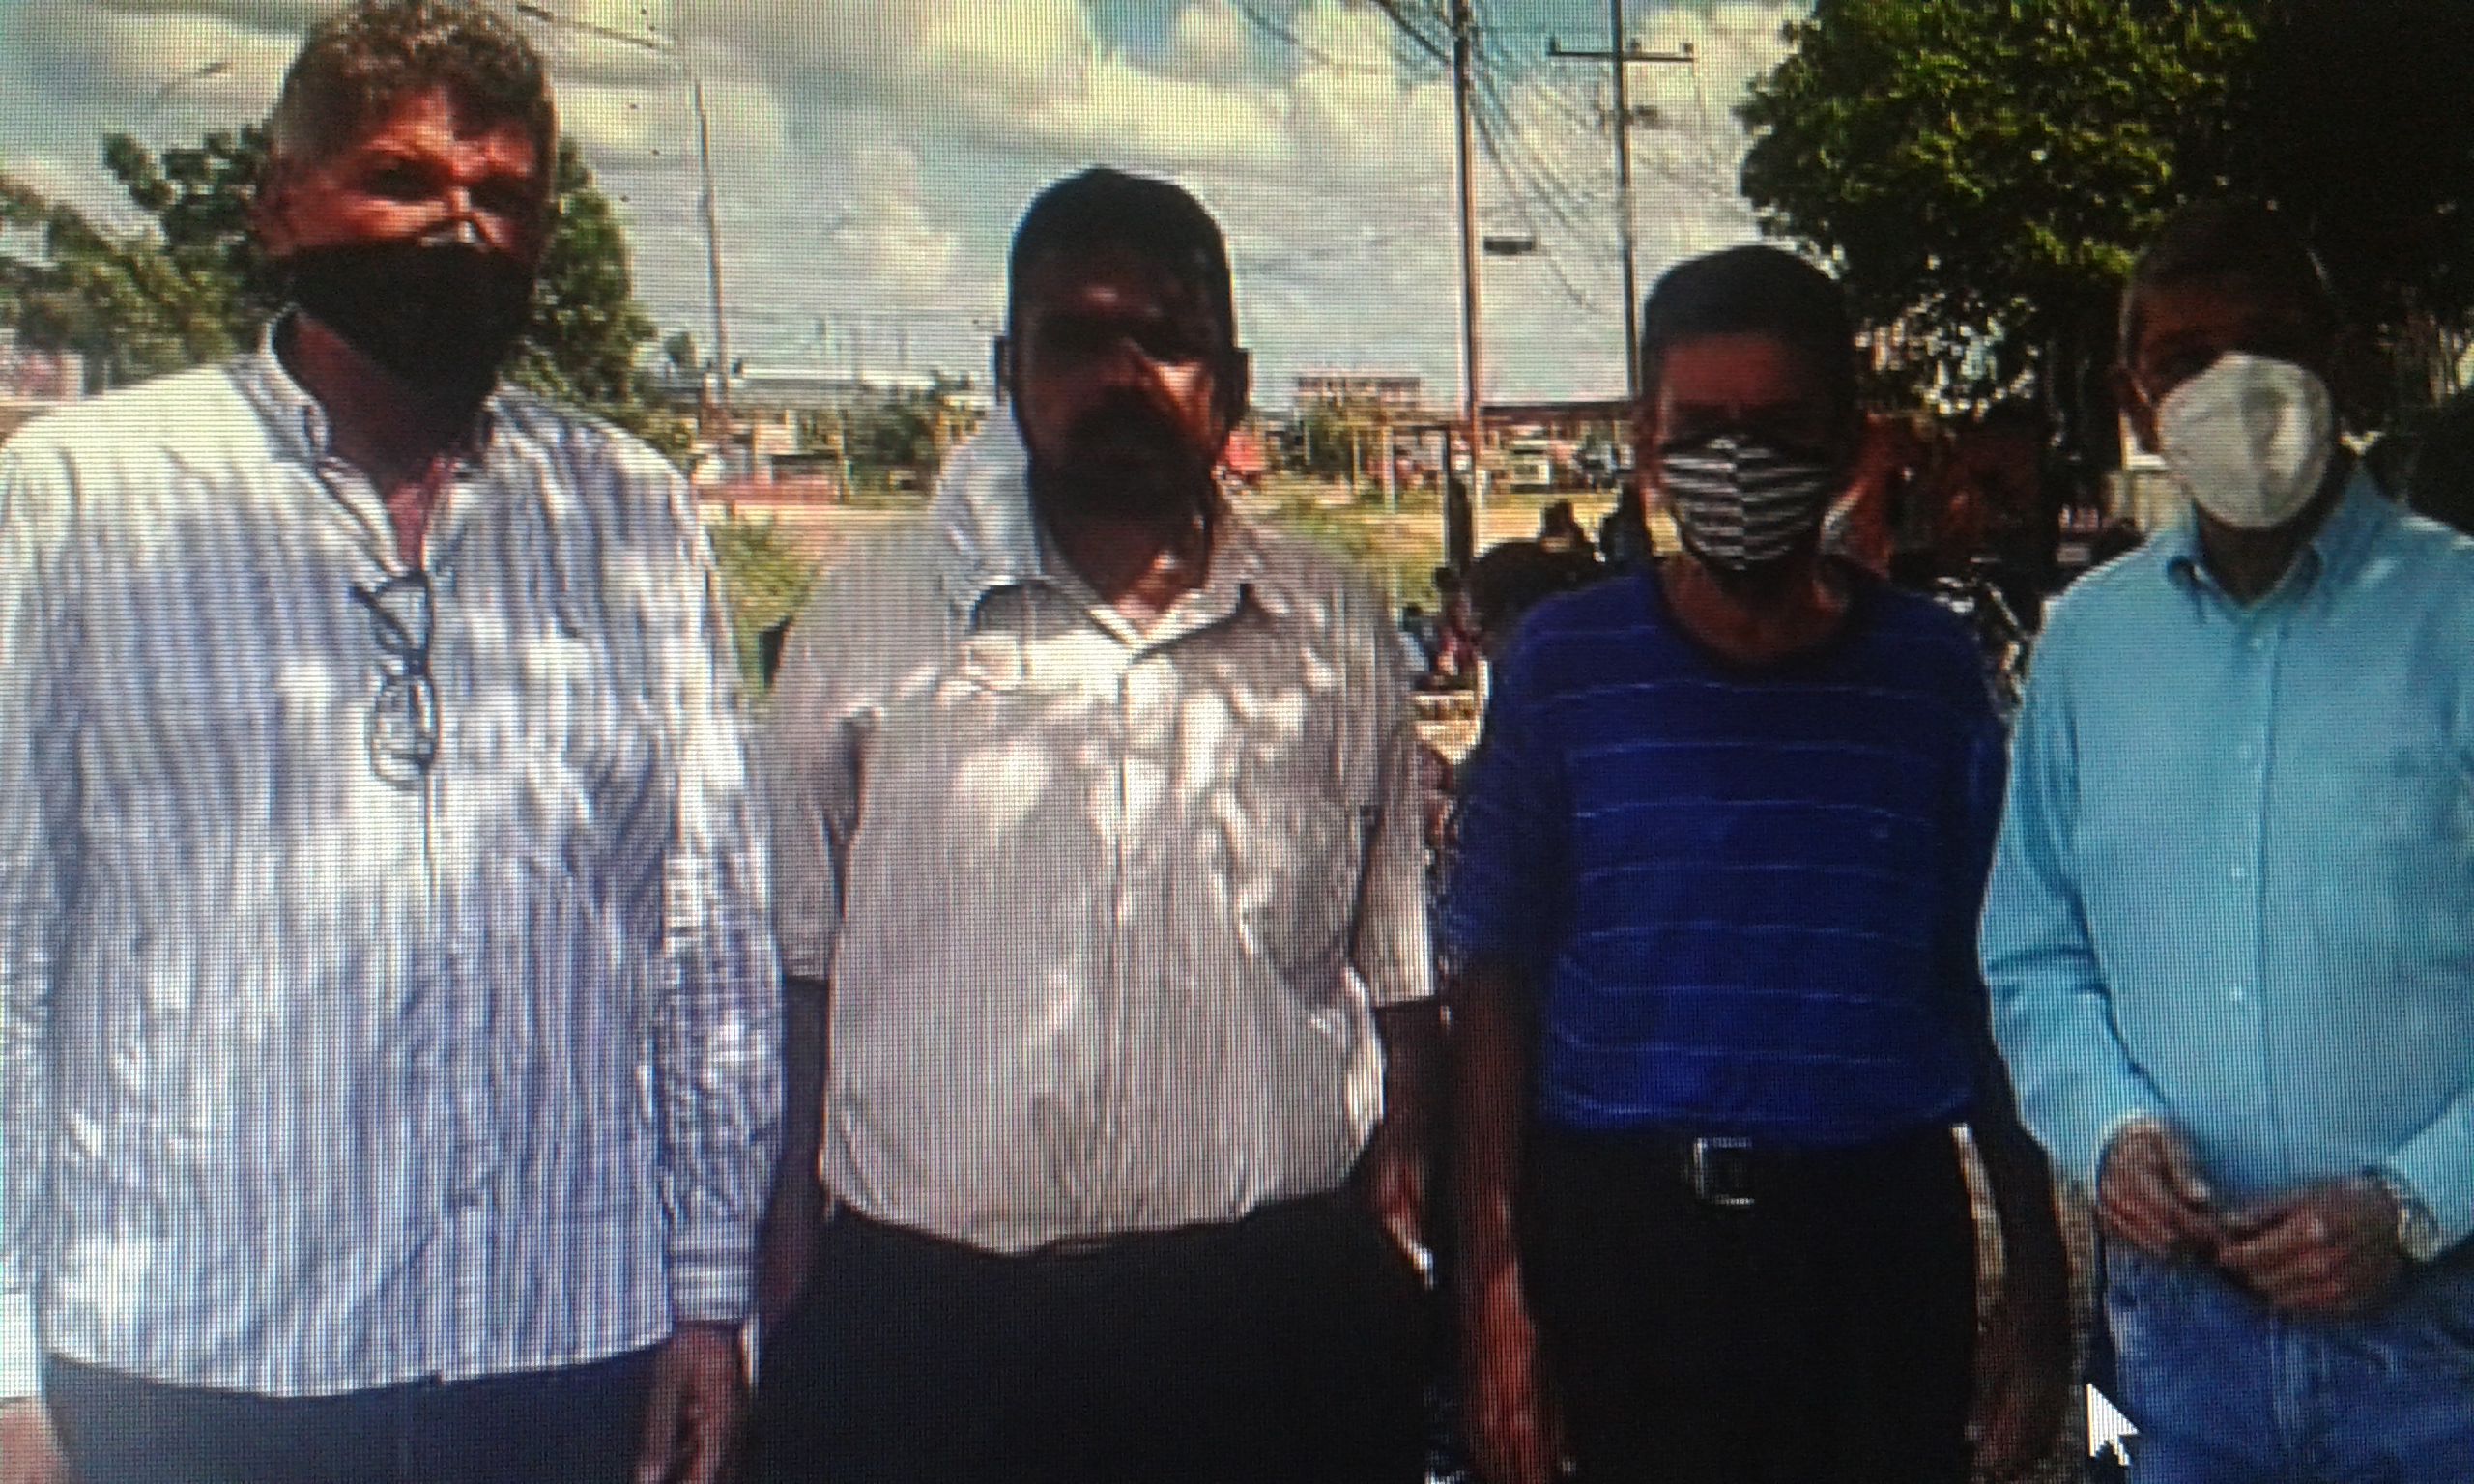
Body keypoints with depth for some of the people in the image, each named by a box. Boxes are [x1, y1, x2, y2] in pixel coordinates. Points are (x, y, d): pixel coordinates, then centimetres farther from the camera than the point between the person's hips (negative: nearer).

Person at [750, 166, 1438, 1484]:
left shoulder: (1336, 635, 7)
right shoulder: (865, 621, 3)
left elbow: (1395, 976, 11)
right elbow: (788, 971, 6)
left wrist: (1390, 1252, 8)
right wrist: (792, 1299, 4)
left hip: (1273, 1320, 1)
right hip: (917, 1322, 0)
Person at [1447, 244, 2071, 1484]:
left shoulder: (1929, 668, 3)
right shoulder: (1564, 663, -1)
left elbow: (1986, 987, 7)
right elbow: (1496, 981, 0)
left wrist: (2039, 1276, 6)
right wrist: (1496, 1279, -5)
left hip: (1879, 1228, 1)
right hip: (1625, 1227, -1)